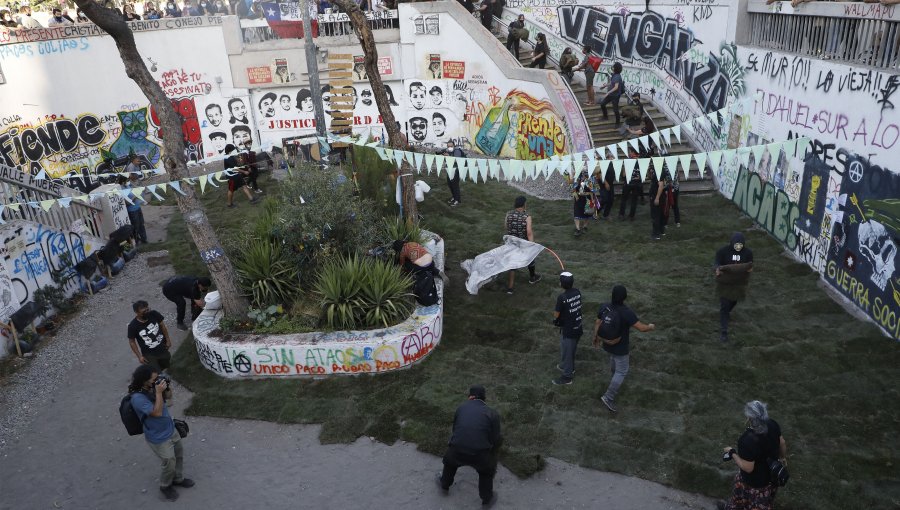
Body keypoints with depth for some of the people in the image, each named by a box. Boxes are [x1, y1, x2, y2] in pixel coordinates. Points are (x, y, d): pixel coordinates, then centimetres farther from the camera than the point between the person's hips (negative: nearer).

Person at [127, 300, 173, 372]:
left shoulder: (154, 314, -21)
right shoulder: (133, 326, -26)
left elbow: (162, 325, -1)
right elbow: (132, 341, -11)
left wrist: (168, 339, 4)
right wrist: (139, 356, -8)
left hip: (163, 349, 4)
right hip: (149, 355, -3)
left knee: (166, 366, 24)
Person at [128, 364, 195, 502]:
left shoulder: (152, 387, -11)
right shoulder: (138, 398, -32)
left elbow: (169, 396, 5)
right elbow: (157, 412, -33)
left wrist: (166, 387, -16)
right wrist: (158, 392, -36)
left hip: (171, 429, 7)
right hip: (159, 438, -7)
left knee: (179, 454, 23)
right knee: (170, 463, 9)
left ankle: (178, 479, 48)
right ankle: (165, 486, 38)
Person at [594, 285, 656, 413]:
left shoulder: (604, 306, -16)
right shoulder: (626, 312, -32)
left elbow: (597, 323, -4)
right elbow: (641, 328, -27)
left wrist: (596, 337, 14)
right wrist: (651, 327, -3)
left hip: (607, 344, 6)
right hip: (620, 348, -6)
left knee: (613, 358, 36)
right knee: (622, 371, 10)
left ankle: (615, 375, 64)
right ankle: (608, 397, 9)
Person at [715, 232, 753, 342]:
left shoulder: (748, 252, -11)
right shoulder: (723, 251, -18)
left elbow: (750, 266, -1)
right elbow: (717, 264, -11)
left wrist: (750, 269, -25)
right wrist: (718, 270, -34)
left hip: (740, 283, 3)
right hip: (725, 283, -3)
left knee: (733, 301, 27)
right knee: (724, 306, -5)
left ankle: (727, 311, 62)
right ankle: (724, 331, 0)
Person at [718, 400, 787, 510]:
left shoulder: (748, 440, -41)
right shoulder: (772, 425, -20)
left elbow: (747, 468, -31)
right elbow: (782, 443, 0)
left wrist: (732, 453, -17)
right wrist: (783, 457, 19)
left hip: (755, 481, -6)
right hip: (771, 473, 6)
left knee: (740, 494, 26)